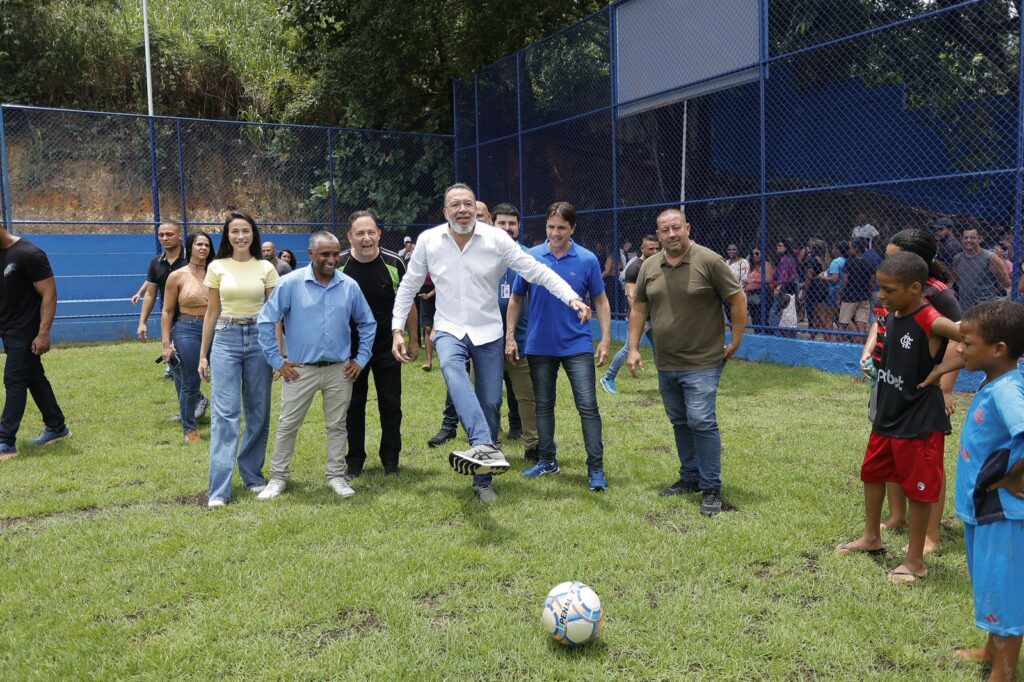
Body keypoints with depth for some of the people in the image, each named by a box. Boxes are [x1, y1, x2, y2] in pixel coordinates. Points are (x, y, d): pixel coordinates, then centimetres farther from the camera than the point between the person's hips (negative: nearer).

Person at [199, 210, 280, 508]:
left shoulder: (266, 268, 4)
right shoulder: (217, 267, 5)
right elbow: (211, 313, 9)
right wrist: (203, 354, 9)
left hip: (259, 338, 1)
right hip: (226, 338, -1)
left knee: (258, 412, 7)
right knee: (225, 413, -6)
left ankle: (252, 475, 22)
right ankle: (219, 488, -4)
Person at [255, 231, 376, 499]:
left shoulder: (350, 286, 1)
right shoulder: (291, 283, -7)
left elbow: (367, 323, 12)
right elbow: (266, 320, -4)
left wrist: (361, 359, 6)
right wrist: (276, 360, -6)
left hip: (340, 370, 2)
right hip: (300, 369, -2)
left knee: (337, 425, 11)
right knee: (287, 425, 7)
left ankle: (336, 476, 24)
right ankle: (278, 477, 21)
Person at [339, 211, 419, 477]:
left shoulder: (394, 263, -9)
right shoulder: (338, 266, -9)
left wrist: (413, 340, 5)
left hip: (387, 347, 0)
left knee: (391, 405, 7)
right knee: (354, 406, 9)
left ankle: (390, 458, 22)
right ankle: (355, 460, 23)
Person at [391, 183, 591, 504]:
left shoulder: (496, 238, -8)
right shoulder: (428, 240, -3)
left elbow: (535, 269, -10)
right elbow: (408, 286, 6)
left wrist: (571, 297, -21)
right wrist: (397, 329, 1)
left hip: (488, 332, 1)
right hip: (449, 329, -1)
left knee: (490, 403, 4)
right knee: (451, 368, -35)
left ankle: (482, 480, 20)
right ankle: (485, 447, -51)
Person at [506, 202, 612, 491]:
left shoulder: (588, 260, -5)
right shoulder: (531, 257, -2)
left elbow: (600, 300, 3)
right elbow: (516, 298, 7)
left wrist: (605, 338, -3)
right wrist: (510, 336, 3)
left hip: (577, 345, -2)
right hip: (539, 345, 2)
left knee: (588, 406, -5)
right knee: (543, 405, 13)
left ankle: (596, 467, 3)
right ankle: (547, 460, 27)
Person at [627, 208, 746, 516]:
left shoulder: (709, 261, -10)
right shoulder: (649, 266, 5)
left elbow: (738, 298, -6)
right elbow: (639, 308, 12)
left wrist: (736, 341, -5)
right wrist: (633, 348, 8)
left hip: (702, 363, -6)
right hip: (665, 363, 6)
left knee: (701, 422, -10)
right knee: (680, 422, 15)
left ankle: (711, 488, 0)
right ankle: (690, 477, 29)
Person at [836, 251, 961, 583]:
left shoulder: (932, 323, -21)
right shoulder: (892, 317, 3)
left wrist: (941, 370, -24)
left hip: (920, 422, -8)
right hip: (887, 416, 9)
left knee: (918, 489, 5)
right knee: (872, 473, 21)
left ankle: (915, 560, 20)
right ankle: (871, 537, 41)